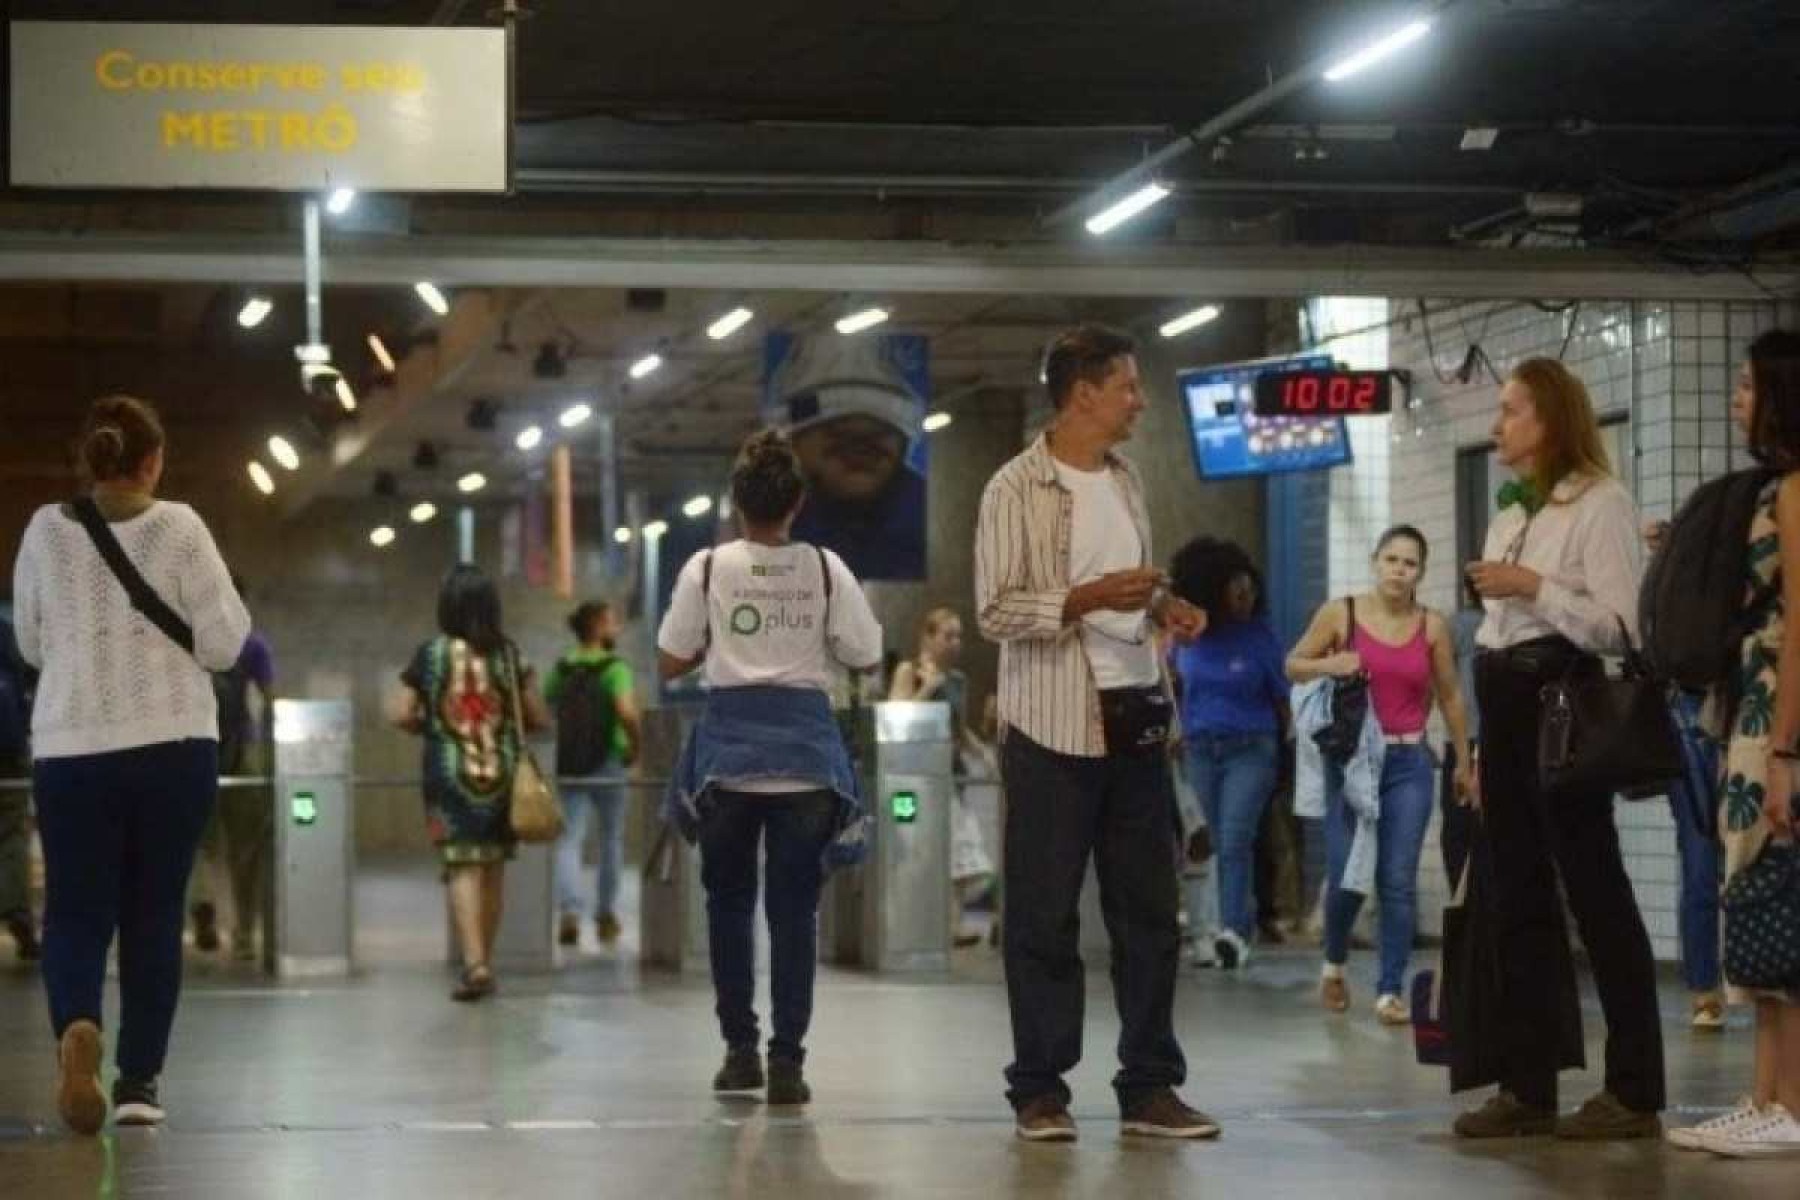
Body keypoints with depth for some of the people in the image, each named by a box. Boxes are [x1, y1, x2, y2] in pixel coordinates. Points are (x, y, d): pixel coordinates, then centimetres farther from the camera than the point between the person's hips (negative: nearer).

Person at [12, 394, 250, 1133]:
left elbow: (32, 644, 12)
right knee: (154, 915, 10)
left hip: (71, 748, 1)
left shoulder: (45, 531, 2)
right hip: (174, 745, -1)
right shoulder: (178, 528, -5)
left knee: (75, 912, 6)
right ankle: (138, 1080, 10)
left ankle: (75, 1028, -24)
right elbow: (223, 643, -4)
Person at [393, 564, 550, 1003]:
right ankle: (484, 963, 19)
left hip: (450, 773, -2)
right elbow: (540, 719, 4)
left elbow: (404, 717, -2)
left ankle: (474, 963, -20)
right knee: (493, 868, 12)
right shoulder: (508, 654, 1)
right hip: (502, 772, 2)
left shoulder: (430, 655, -2)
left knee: (463, 867, -4)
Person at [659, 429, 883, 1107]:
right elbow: (866, 657, 4)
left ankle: (740, 1049, 13)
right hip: (806, 747, 0)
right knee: (794, 907, 4)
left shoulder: (706, 570, -2)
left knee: (728, 900, 14)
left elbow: (670, 663, 2)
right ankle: (786, 1059, -1)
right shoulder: (825, 570, -1)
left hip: (729, 750, 0)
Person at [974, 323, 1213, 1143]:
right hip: (1053, 725, -6)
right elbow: (994, 612, -12)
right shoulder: (1015, 490, -8)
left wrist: (1162, 606, 2)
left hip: (1135, 715, 7)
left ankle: (1149, 1086, 14)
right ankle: (1039, 1089, 9)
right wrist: (1087, 599, -23)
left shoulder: (1124, 480, 13)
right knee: (1044, 915, 0)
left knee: (1149, 909, 7)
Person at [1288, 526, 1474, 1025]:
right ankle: (1334, 962, 26)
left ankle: (1390, 991, 3)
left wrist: (1464, 762, 18)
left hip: (1408, 763, 1)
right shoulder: (1340, 614, -2)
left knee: (1398, 881, -4)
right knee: (1346, 876, -4)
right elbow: (1293, 666, 8)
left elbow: (1450, 696, 13)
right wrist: (1327, 665, -13)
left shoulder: (1433, 626, 3)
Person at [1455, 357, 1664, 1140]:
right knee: (1519, 900, 8)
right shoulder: (1510, 516, 18)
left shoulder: (1600, 504, -7)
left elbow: (1621, 624, -15)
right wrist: (1483, 747, 17)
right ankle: (1528, 1086, 11)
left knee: (1595, 894, -5)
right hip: (1505, 704, 8)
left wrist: (1534, 586, -20)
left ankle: (1634, 1090, 0)